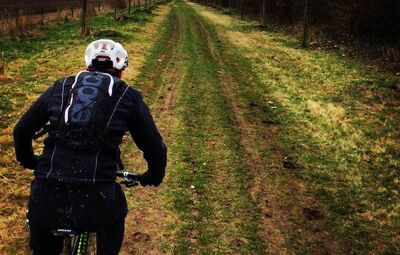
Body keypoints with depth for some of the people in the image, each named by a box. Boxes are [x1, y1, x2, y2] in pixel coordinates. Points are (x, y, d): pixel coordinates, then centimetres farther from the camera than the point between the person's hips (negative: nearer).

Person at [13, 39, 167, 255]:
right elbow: (155, 148, 12)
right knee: (115, 213, 35)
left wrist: (29, 161, 44)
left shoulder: (60, 87, 16)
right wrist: (154, 176, 33)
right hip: (96, 205, -1)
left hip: (46, 201, 2)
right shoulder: (128, 97, 11)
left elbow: (21, 131, 24)